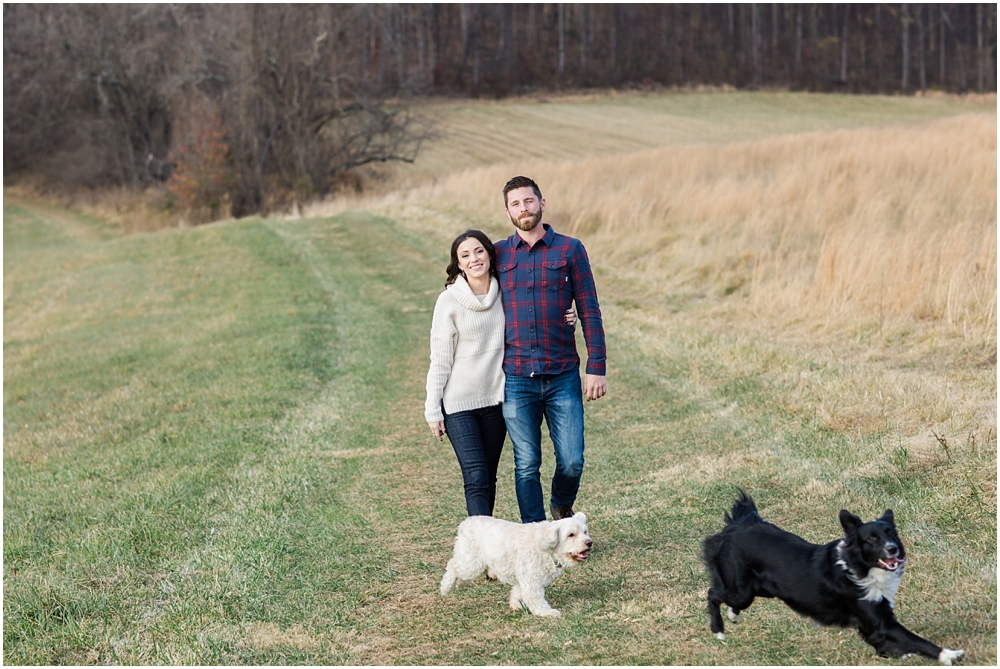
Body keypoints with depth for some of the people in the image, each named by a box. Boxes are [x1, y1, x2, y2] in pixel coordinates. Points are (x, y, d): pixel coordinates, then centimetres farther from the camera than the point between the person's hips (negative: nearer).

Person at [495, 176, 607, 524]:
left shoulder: (570, 249, 3)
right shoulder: (498, 254, 7)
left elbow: (589, 312, 3)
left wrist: (596, 368, -3)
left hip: (563, 377, -1)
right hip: (516, 379, 1)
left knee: (572, 462, -1)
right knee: (527, 466, 2)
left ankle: (561, 509, 30)